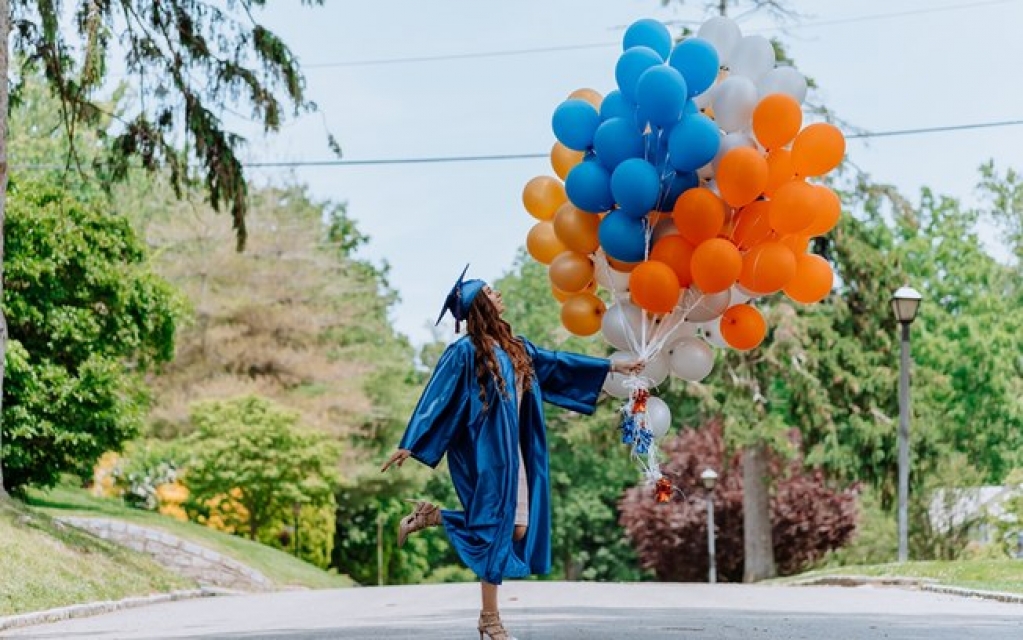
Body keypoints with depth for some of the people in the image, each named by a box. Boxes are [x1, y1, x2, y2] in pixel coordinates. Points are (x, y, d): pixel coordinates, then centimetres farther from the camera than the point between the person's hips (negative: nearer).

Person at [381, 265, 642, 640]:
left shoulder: (515, 347, 11)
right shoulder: (465, 351, -10)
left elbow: (556, 362, 20)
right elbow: (436, 398, -10)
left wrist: (612, 367, 23)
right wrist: (409, 445, -13)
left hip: (512, 451, 8)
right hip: (485, 452, -8)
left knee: (517, 528, 5)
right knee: (494, 528, -7)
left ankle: (429, 517, 16)